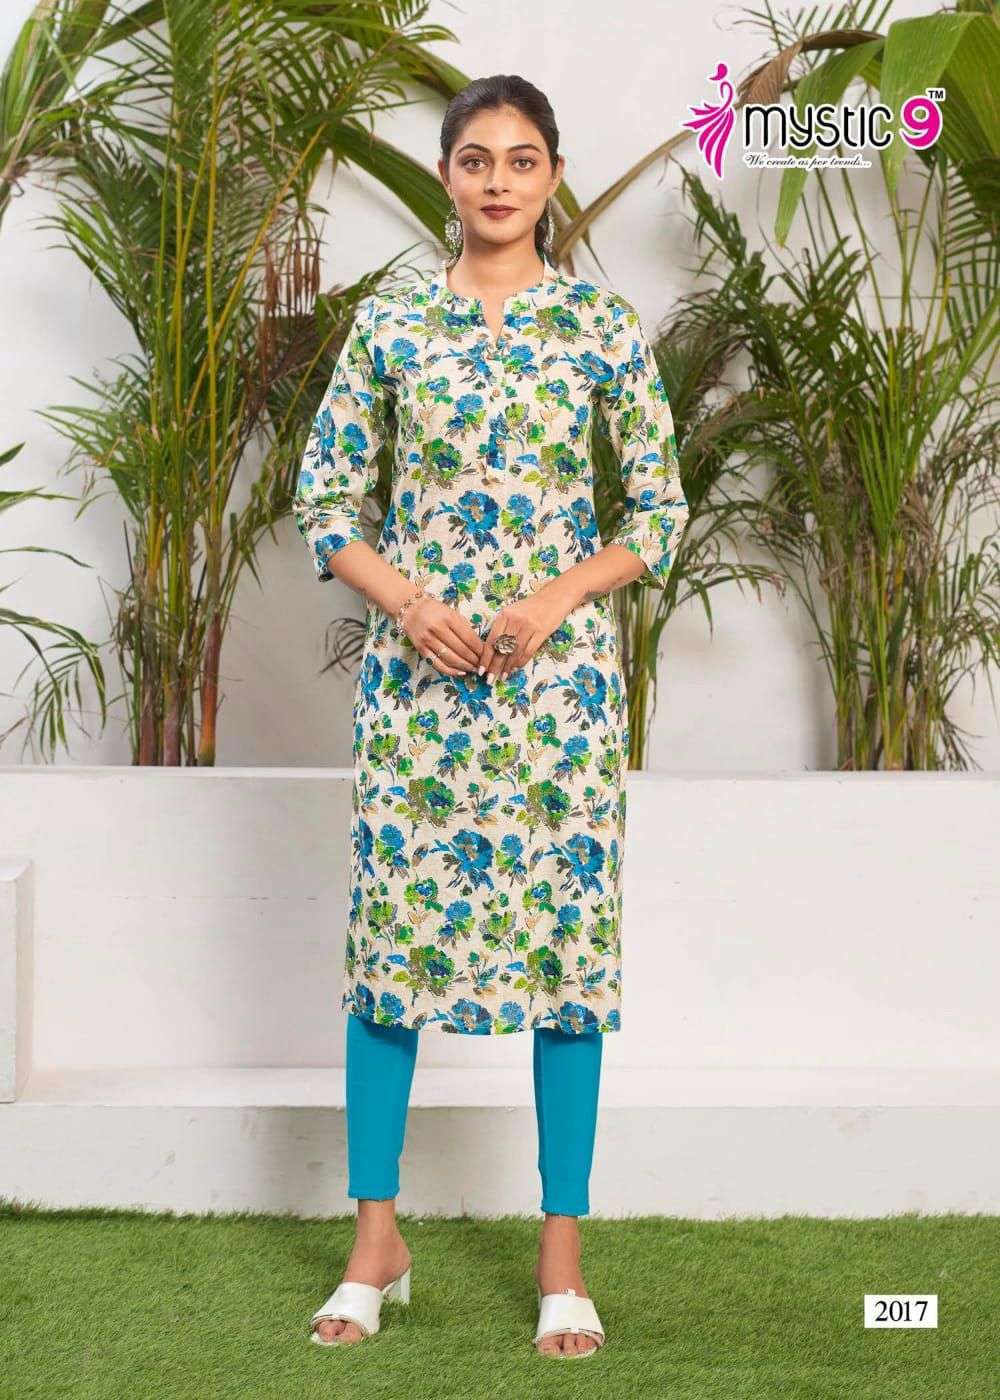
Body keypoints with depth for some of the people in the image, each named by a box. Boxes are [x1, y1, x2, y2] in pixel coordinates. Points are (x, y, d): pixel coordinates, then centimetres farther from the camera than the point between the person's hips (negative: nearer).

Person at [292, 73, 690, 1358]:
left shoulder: (603, 326, 2)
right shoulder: (388, 323, 3)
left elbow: (660, 512, 4)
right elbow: (324, 503, 5)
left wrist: (559, 597, -11)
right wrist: (407, 603, -10)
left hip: (559, 671, -1)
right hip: (416, 669, 1)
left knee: (568, 941, 2)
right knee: (390, 930, 3)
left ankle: (563, 1251, 14)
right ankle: (376, 1238, 17)